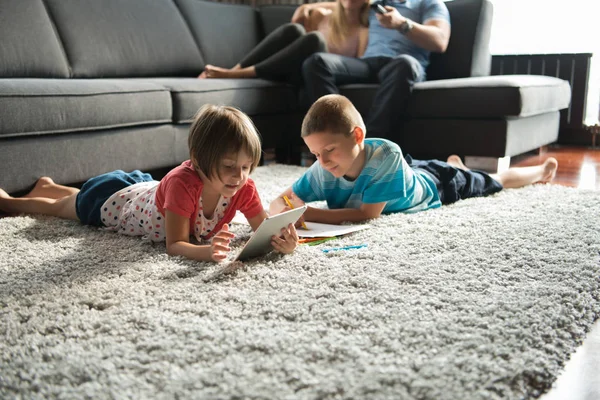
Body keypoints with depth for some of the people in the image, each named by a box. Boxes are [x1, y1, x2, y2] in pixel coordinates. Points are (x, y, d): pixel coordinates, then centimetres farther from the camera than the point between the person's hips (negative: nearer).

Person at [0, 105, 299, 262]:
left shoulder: (243, 188, -30)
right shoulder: (183, 182, -46)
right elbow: (174, 246, -45)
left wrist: (282, 240, -50)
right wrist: (206, 251, -66)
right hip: (112, 198, -5)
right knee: (58, 208, 26)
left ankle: (48, 186, 67)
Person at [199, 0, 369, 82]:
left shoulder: (364, 31, 7)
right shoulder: (321, 16, 16)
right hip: (297, 72, 3)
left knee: (315, 38, -34)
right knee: (294, 29, -27)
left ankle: (236, 74, -36)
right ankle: (234, 69, -31)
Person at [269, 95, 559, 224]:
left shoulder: (385, 154, -48)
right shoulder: (322, 171, -34)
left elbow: (369, 213, -46)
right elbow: (281, 199, -30)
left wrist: (309, 213, -53)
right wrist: (283, 214, -54)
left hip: (435, 183, -3)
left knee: (493, 182, 26)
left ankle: (540, 170, 56)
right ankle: (454, 162, 70)